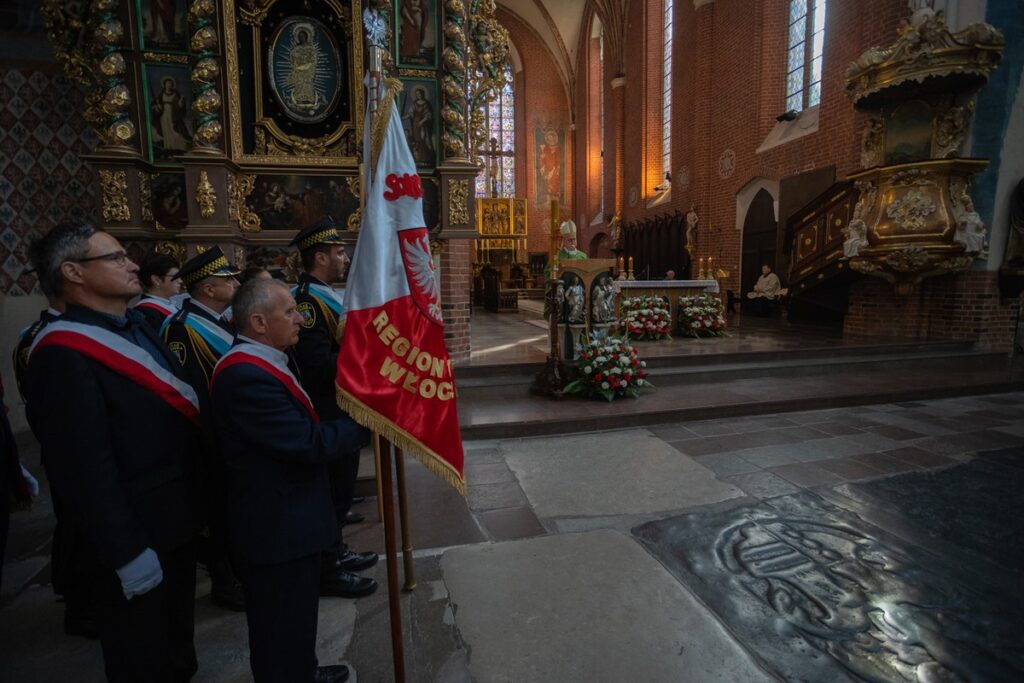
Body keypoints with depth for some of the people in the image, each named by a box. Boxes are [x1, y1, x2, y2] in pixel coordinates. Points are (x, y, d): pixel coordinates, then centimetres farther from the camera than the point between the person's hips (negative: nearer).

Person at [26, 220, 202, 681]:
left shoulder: (136, 326, 6)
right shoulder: (63, 355, -22)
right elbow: (85, 469, -25)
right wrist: (127, 552, -22)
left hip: (171, 520, 8)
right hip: (135, 540, -8)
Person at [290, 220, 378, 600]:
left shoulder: (325, 296, 12)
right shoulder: (306, 301, -20)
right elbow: (320, 365, -29)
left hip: (342, 411, 10)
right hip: (328, 416, -10)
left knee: (340, 484, 20)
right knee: (332, 489, 4)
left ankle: (335, 553, 37)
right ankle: (328, 571, 21)